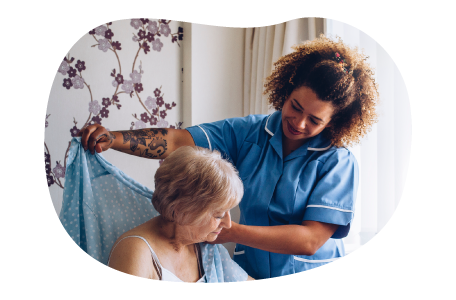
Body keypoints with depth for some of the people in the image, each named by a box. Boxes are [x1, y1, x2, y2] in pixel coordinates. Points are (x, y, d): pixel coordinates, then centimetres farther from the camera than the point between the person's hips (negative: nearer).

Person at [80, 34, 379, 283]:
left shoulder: (338, 162, -14)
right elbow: (180, 141, -12)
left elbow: (310, 239, -21)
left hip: (310, 275, -3)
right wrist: (114, 139, -26)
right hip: (252, 272, 3)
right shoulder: (250, 132, -4)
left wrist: (232, 231, -26)